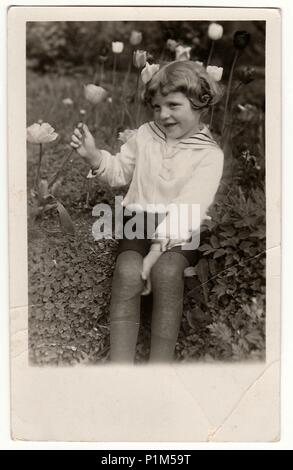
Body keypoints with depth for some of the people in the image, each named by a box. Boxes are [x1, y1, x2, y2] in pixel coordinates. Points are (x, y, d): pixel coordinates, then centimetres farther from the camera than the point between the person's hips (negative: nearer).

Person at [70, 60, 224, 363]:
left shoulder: (209, 154, -2)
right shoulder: (145, 134, 11)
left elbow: (188, 208, -13)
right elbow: (119, 173, 16)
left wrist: (157, 248, -24)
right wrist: (93, 155, -5)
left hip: (181, 232, -2)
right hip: (139, 220, 3)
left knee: (166, 270, -34)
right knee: (128, 271, -28)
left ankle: (161, 362, -26)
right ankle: (119, 361, -30)